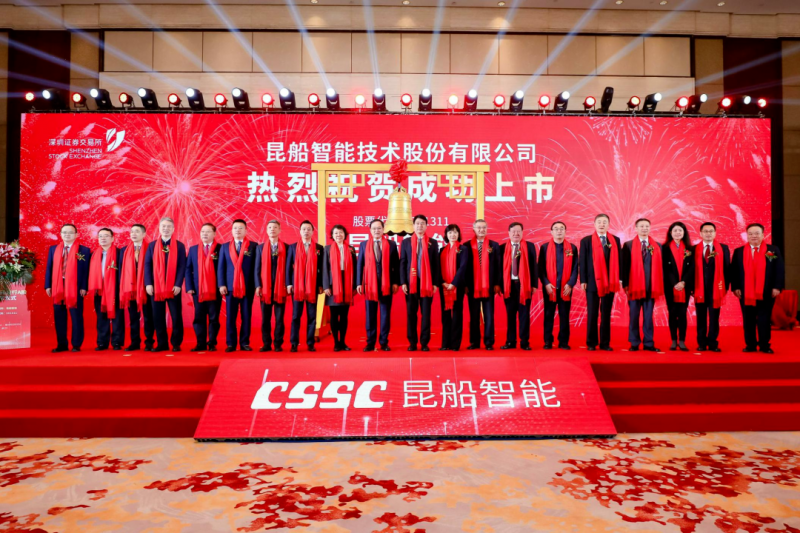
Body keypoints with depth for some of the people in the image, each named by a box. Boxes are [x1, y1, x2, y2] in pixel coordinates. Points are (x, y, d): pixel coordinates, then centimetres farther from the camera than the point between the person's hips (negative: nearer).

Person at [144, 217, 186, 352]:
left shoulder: (179, 246, 3)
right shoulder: (152, 245, 9)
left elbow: (182, 267, -2)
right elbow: (147, 265, 5)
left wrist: (178, 284, -12)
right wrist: (148, 283, -5)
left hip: (173, 287, -2)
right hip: (156, 287, 2)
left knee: (176, 316, 2)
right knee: (158, 317, 5)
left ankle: (176, 344, 12)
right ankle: (162, 343, 15)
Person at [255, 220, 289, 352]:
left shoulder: (286, 248, 4)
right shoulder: (260, 248, 10)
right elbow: (257, 268, 7)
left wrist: (287, 285, -6)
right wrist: (258, 286, -2)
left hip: (280, 288, -1)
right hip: (265, 288, 2)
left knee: (279, 318, 2)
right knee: (265, 318, 5)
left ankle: (278, 344, 9)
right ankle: (266, 344, 12)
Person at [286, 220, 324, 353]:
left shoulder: (319, 248, 6)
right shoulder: (293, 247, 7)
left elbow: (321, 268, 3)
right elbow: (288, 267, 4)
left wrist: (320, 285, -3)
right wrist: (288, 284, -3)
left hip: (313, 286, 0)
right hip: (296, 286, 0)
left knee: (312, 316, 3)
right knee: (296, 316, 3)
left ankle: (310, 343, 9)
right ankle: (294, 344, 8)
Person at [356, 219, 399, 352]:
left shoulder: (391, 244, 4)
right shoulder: (363, 245, 8)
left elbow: (396, 265, 3)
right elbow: (360, 265, 5)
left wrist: (396, 282, -4)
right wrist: (359, 283, -2)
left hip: (387, 284, -1)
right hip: (369, 284, 1)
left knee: (385, 314, 4)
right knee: (370, 315, 6)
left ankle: (384, 342, 13)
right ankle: (370, 343, 14)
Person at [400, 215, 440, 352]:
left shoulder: (433, 243, 7)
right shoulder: (406, 242, 9)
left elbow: (436, 264, 5)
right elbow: (402, 263, 5)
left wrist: (436, 283, -2)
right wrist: (403, 282, -3)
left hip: (427, 283, 0)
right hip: (411, 282, 1)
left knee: (426, 313, 2)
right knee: (411, 313, 3)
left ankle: (424, 342, 9)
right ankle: (412, 342, 12)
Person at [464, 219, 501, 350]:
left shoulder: (494, 245, 6)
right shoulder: (467, 246, 3)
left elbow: (498, 266, 4)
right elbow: (464, 266, 3)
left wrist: (497, 284, -3)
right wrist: (465, 284, -2)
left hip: (489, 286, 0)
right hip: (472, 286, 0)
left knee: (489, 315, 3)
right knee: (474, 316, 7)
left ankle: (489, 342, 11)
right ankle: (474, 342, 15)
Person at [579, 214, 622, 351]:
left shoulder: (615, 240, 8)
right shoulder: (586, 241, 1)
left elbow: (618, 260, 8)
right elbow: (583, 262, -1)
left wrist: (620, 279, 1)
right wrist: (583, 281, -6)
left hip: (610, 283, 2)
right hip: (593, 282, -2)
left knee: (606, 314, 7)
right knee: (592, 314, 3)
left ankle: (605, 343, 14)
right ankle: (591, 343, 10)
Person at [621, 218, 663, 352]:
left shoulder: (657, 246, 10)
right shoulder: (628, 245, 3)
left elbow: (660, 266, 8)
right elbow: (625, 266, 0)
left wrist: (660, 286, 3)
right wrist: (625, 284, -7)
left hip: (651, 287, 2)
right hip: (634, 286, -2)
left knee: (648, 316, 5)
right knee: (634, 316, 3)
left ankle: (649, 343, 12)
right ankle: (634, 343, 11)